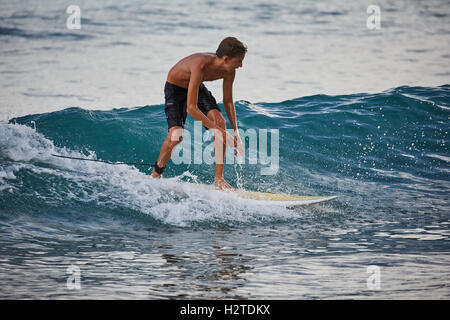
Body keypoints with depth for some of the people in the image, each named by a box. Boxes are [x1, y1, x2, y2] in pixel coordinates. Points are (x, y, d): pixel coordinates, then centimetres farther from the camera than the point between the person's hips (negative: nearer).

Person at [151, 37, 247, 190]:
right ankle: (155, 175, 4)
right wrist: (215, 129, -41)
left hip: (197, 87, 6)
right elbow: (191, 108, -40)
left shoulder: (229, 71, -19)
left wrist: (236, 132, -8)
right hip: (175, 87, -6)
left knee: (220, 121, -15)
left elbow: (228, 101, -2)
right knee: (176, 135, -22)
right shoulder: (200, 66, -41)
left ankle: (219, 179, -10)